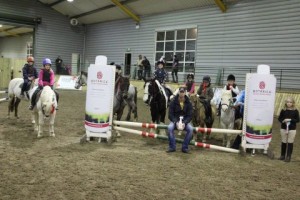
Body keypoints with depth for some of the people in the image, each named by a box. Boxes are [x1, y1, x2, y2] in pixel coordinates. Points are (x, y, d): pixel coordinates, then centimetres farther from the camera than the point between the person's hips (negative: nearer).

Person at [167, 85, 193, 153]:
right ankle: (172, 147, -17)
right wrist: (176, 122, -23)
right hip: (175, 120, -1)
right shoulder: (173, 102, -6)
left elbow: (189, 115, -4)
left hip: (185, 121, 1)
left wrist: (184, 123, -22)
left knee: (190, 129, -29)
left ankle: (185, 147, -12)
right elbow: (170, 114, -7)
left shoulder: (188, 103, -3)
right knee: (170, 127, -32)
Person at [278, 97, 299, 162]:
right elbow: (279, 118, 5)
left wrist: (290, 120, -18)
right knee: (283, 142, 10)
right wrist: (283, 121, -15)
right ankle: (282, 155, 22)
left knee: (290, 143, 0)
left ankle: (288, 157, 7)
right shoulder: (283, 110, 1)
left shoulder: (295, 111, -4)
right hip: (283, 128, 2)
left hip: (292, 129, -2)